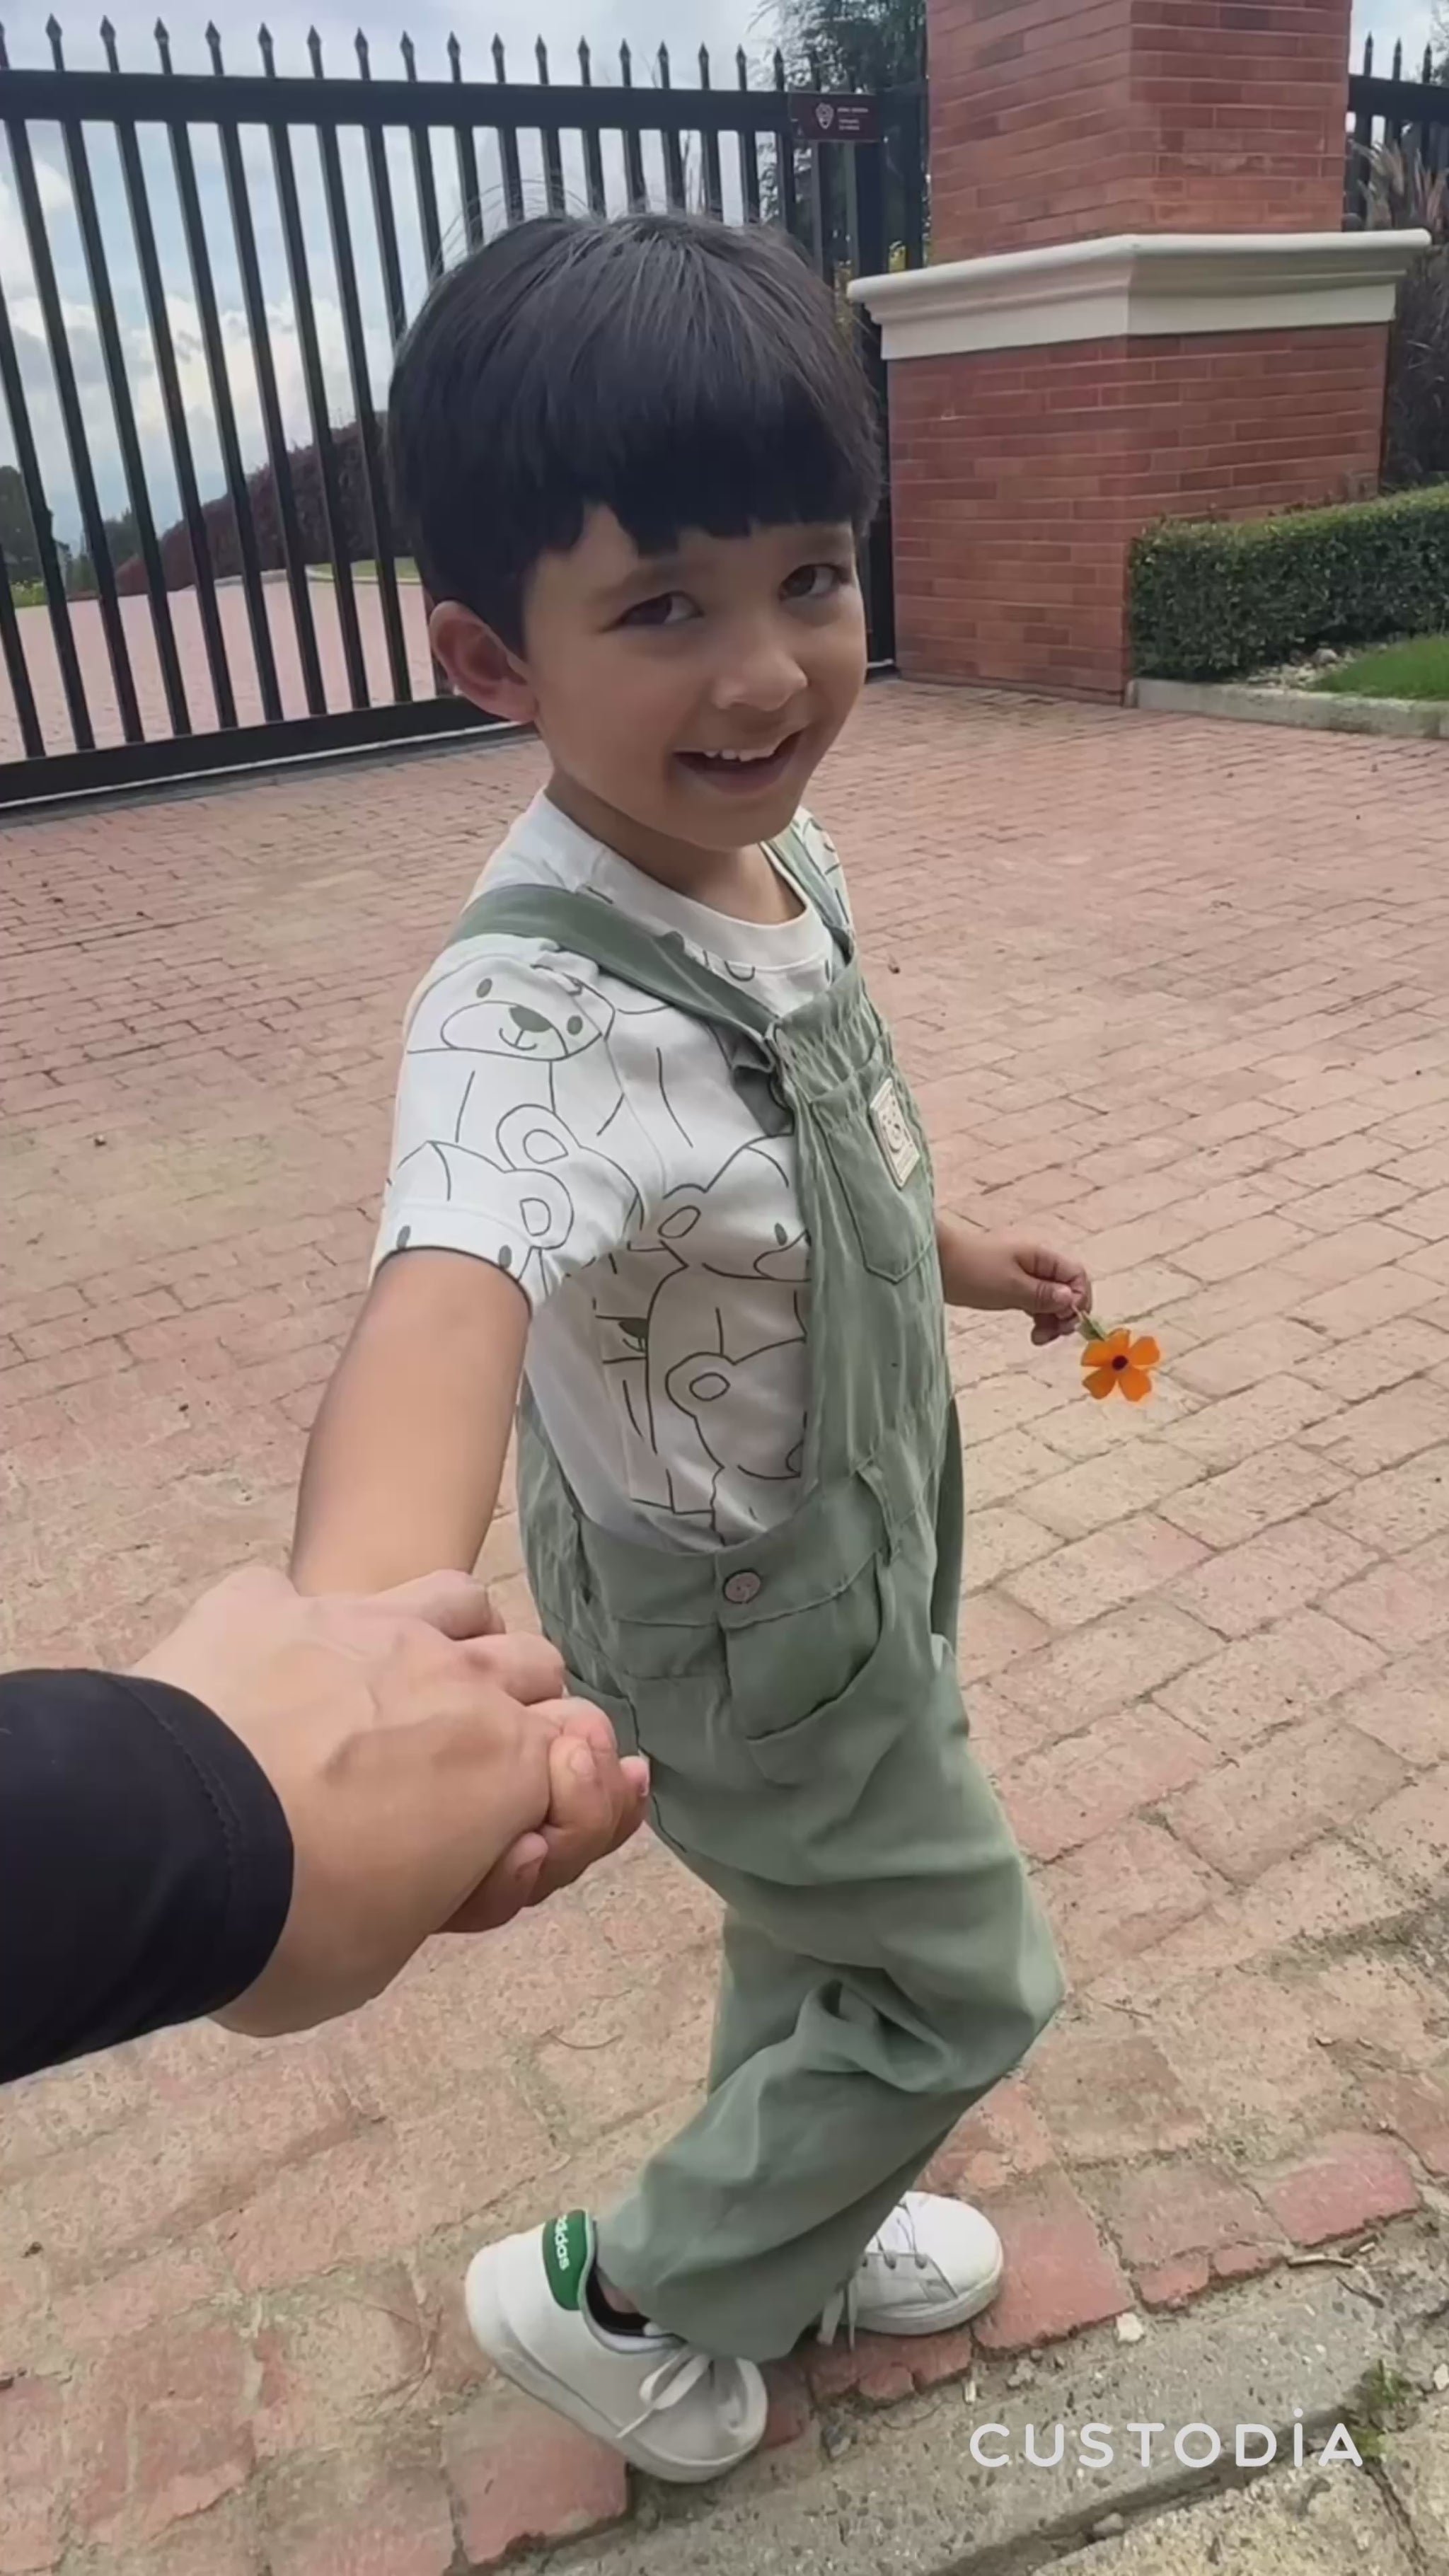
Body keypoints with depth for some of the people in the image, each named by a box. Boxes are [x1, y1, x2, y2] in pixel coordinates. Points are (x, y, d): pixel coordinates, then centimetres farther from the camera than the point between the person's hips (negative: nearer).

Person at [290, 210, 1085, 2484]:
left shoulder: (781, 850, -11)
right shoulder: (532, 1013, -37)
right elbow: (451, 1286, -57)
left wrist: (948, 1250, 22)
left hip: (860, 1528, 8)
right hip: (748, 1613, -7)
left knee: (826, 1928, 29)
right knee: (959, 1984, 14)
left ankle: (801, 2229, 59)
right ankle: (624, 2298, 38)